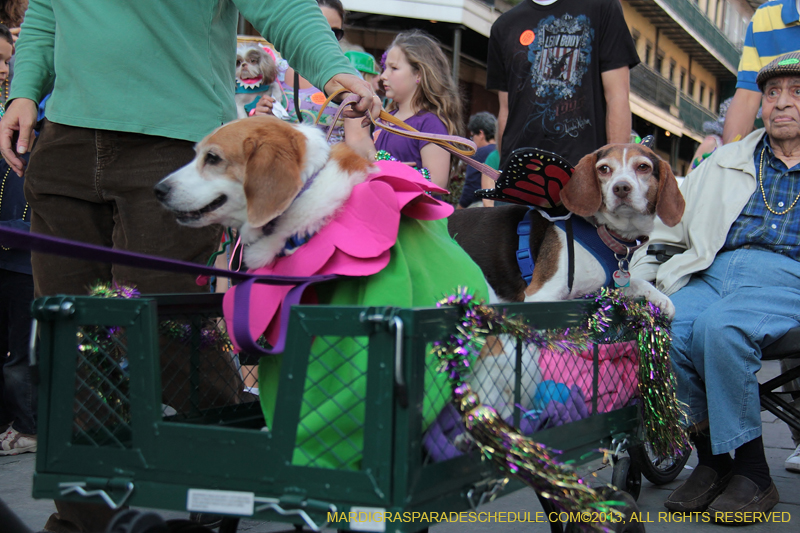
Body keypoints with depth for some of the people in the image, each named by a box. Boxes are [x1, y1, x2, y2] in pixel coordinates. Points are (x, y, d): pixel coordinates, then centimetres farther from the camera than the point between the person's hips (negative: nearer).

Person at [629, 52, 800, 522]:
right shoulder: (726, 163, 28)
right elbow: (665, 225, 28)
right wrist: (640, 278, 15)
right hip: (714, 272, 4)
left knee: (718, 327, -35)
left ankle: (752, 472, -21)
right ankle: (710, 460, -11)